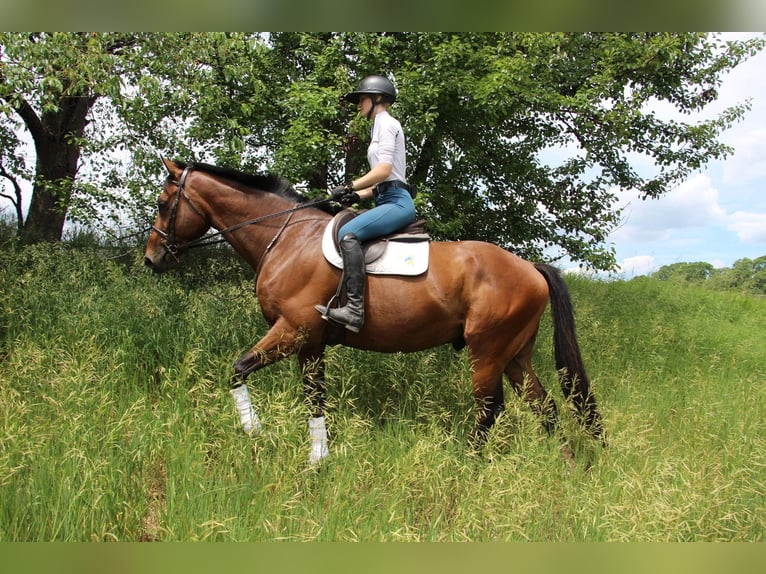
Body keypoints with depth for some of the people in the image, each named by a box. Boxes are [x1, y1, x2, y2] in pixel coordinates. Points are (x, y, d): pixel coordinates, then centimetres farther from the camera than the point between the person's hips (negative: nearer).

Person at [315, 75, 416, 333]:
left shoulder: (385, 122, -2)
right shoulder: (384, 126, 27)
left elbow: (384, 169, -16)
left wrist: (351, 186, -12)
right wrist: (357, 195, 10)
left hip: (397, 202, -11)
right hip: (389, 200, 11)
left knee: (348, 234, -30)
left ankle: (354, 309, -40)